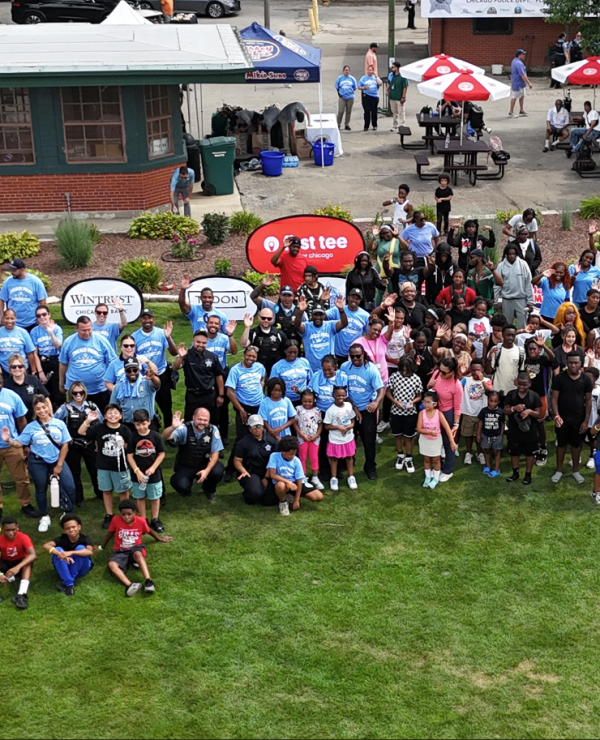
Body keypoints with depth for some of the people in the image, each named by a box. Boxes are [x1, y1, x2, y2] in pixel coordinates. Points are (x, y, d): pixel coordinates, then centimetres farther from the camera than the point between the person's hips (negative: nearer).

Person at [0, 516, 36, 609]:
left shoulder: (23, 538, -22)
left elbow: (33, 555, -36)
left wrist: (17, 567, -50)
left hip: (20, 564, -1)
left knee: (28, 562, -36)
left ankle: (21, 595, -46)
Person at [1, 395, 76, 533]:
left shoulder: (59, 423, -4)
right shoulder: (31, 427, -5)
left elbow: (65, 445, -1)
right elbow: (19, 443, -8)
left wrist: (59, 465, -3)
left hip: (57, 460, 1)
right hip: (37, 462, 0)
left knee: (70, 487, -10)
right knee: (41, 489, 11)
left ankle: (68, 513, 13)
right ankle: (45, 517, 31)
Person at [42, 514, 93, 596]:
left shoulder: (85, 539, -17)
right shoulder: (62, 539, -13)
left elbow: (90, 551, -38)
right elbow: (46, 546, -30)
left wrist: (71, 553, -51)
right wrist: (60, 554, -48)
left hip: (81, 569, -1)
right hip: (65, 569, 1)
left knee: (80, 548, -29)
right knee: (57, 550, -26)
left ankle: (66, 582, -23)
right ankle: (69, 583, -29)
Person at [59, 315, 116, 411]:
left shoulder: (101, 340, -5)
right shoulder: (68, 342, -1)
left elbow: (112, 363, 0)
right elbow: (63, 364, 10)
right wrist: (61, 383, 17)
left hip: (99, 390, -1)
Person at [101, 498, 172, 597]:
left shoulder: (141, 521, -6)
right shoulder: (116, 520, -7)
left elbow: (149, 531, 16)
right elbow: (110, 533, 13)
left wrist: (159, 538, 30)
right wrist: (102, 547, 25)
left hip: (135, 548, -1)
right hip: (121, 551, 1)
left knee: (138, 554, -41)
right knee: (111, 564, -35)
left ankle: (148, 581, -57)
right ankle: (129, 585, -58)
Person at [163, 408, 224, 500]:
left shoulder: (213, 430, -14)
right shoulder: (185, 429, -20)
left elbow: (215, 453, -9)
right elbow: (165, 436, -34)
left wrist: (207, 470, -23)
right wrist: (173, 427, -56)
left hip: (205, 464, 2)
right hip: (185, 466, -2)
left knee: (218, 471, -29)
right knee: (181, 486, -30)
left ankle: (209, 489, 9)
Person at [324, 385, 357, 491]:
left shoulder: (349, 405, -4)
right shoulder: (330, 410, -17)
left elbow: (353, 419, 8)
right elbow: (327, 426, -12)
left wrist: (351, 425, -14)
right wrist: (339, 427, -23)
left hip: (349, 438, 3)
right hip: (335, 439, -3)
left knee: (349, 457, 15)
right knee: (334, 458, 10)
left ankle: (351, 477, 29)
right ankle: (334, 479, 24)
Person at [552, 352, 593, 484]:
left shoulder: (586, 379, -5)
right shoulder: (559, 378, -9)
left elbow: (588, 401, 0)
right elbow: (554, 398, -7)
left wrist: (586, 420, -3)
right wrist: (556, 415, -21)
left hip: (579, 419, 1)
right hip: (562, 418, -1)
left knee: (576, 444, 13)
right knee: (561, 444, 10)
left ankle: (576, 471, 27)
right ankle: (559, 471, 23)